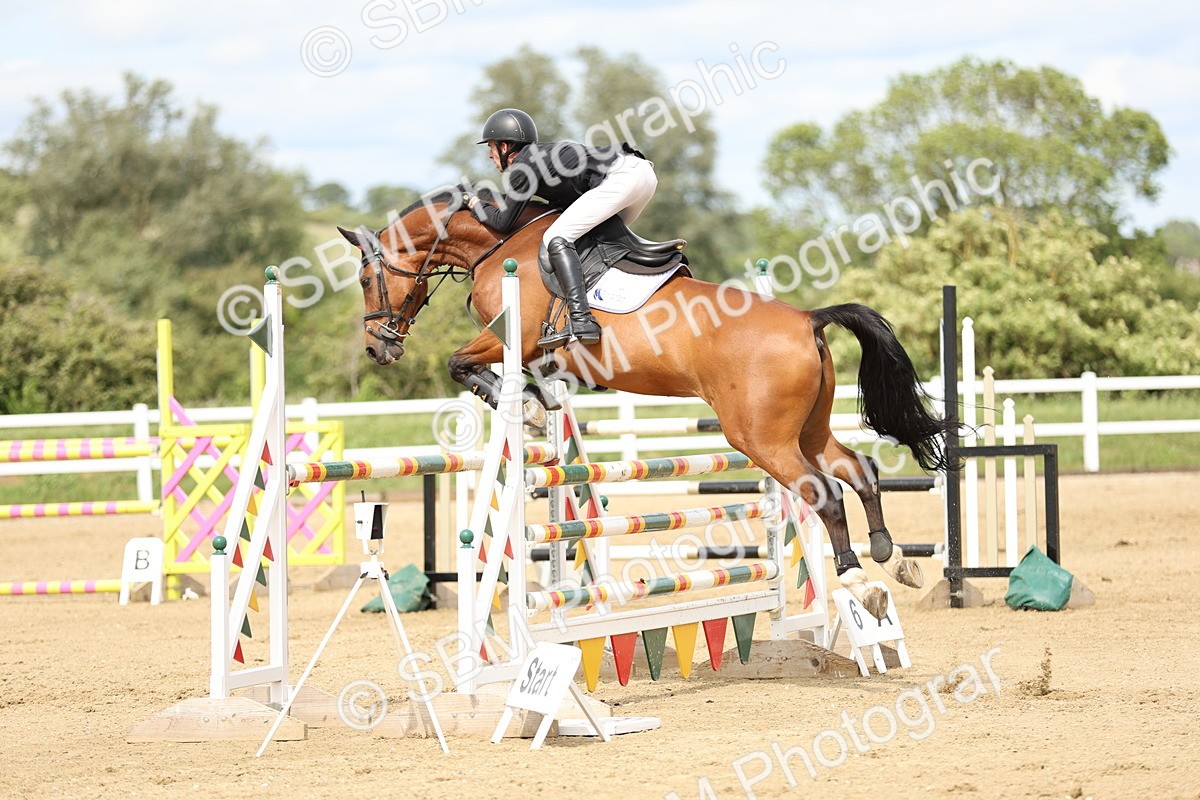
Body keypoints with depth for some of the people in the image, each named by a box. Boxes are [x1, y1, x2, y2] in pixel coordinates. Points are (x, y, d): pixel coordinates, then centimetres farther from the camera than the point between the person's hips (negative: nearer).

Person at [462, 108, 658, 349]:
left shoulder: (523, 166, 1)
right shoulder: (541, 153, 27)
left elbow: (504, 222, 4)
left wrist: (475, 204, 21)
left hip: (621, 176, -10)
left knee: (556, 238, -12)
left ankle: (581, 321, -26)